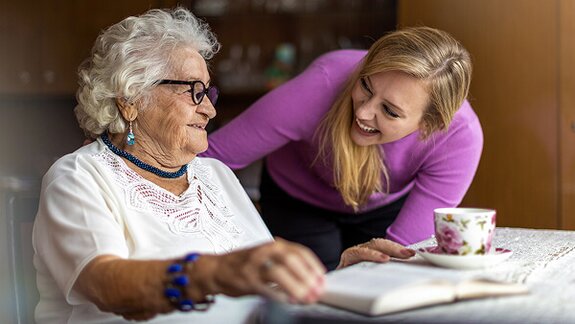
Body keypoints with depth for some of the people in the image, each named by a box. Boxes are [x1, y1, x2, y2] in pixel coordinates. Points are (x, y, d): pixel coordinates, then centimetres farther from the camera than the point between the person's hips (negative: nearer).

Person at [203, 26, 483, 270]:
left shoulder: (460, 137, -34)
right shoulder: (324, 85, -40)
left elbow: (401, 250, -30)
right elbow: (212, 157, -33)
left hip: (389, 206, 2)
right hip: (297, 200, -1)